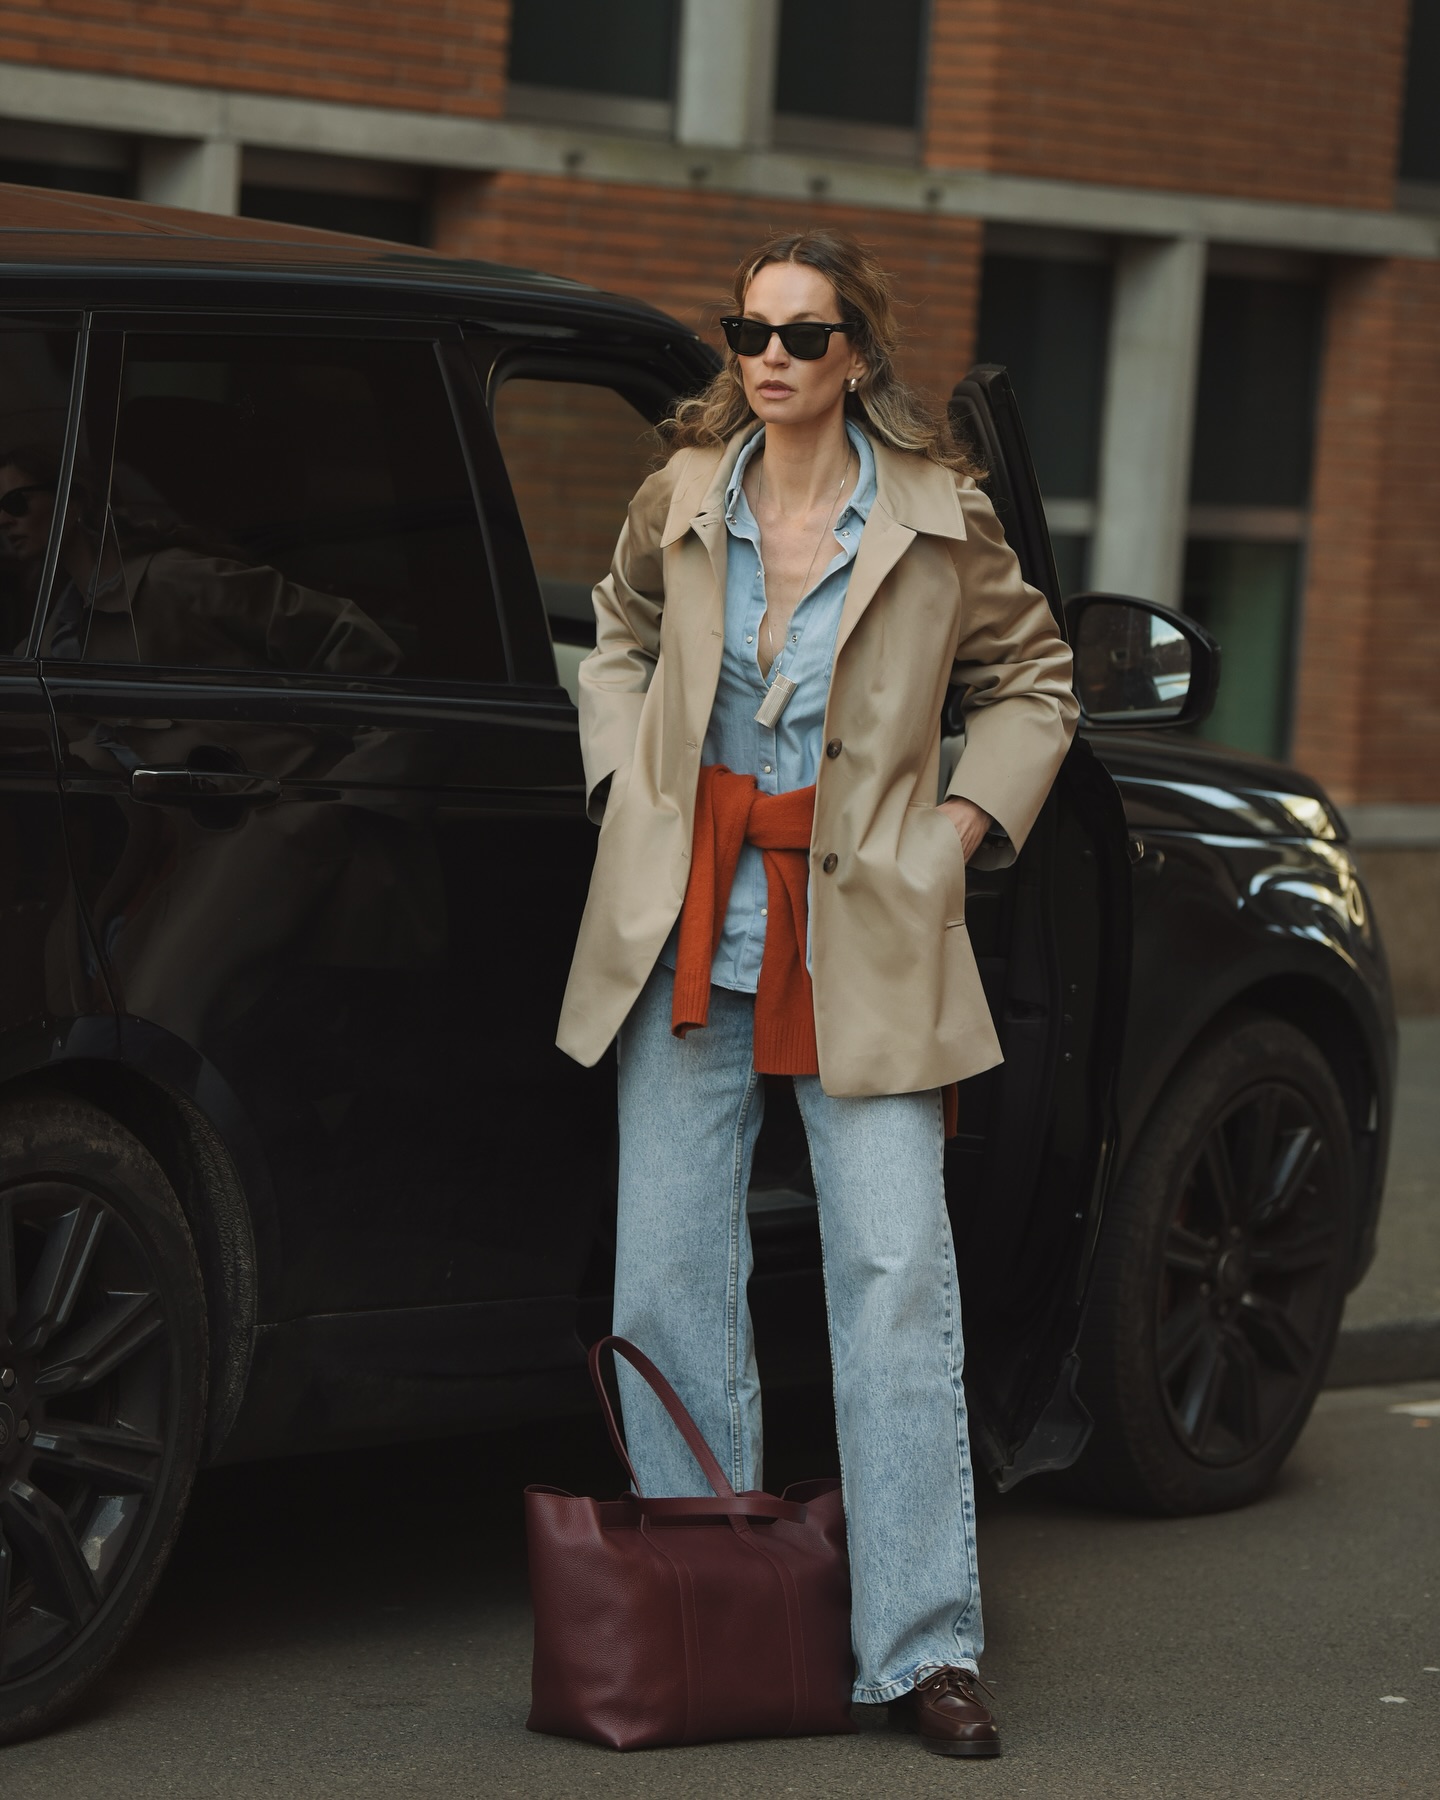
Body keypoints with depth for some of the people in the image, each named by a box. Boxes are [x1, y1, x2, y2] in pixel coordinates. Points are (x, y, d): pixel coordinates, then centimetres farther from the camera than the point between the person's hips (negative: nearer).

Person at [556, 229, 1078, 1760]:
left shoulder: (936, 516, -1)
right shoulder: (683, 497, 5)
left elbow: (1031, 681, 13)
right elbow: (621, 636, 25)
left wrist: (962, 827, 1)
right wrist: (626, 781, 10)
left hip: (865, 938, -2)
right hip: (688, 924, 3)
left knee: (898, 1279, -8)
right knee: (669, 1283, 2)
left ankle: (924, 1647, -4)